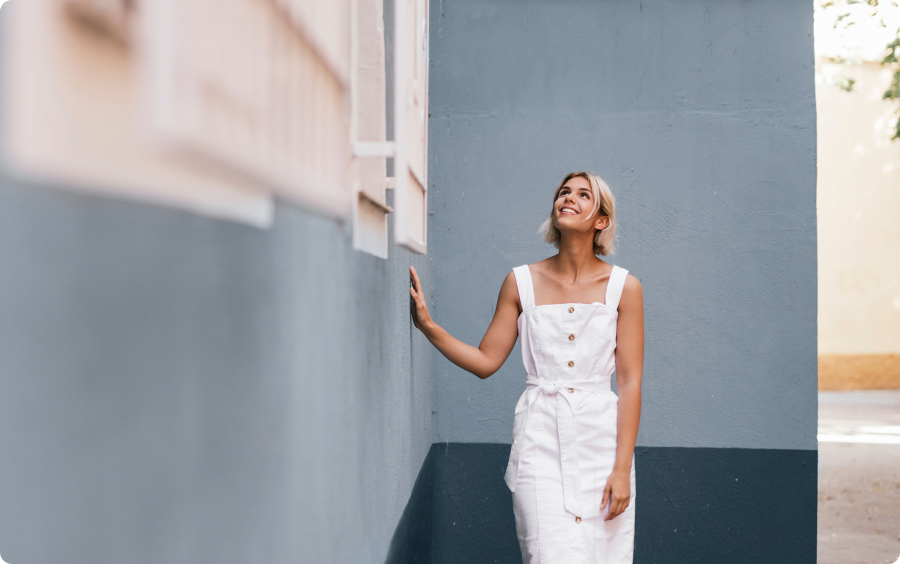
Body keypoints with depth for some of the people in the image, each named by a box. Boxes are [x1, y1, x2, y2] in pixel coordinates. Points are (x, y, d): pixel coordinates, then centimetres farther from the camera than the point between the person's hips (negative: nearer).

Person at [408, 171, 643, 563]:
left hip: (601, 440, 0)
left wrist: (622, 468, -7)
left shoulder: (623, 287, 1)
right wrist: (427, 325, -4)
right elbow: (485, 361, 6)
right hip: (540, 442, 0)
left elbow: (630, 382, -2)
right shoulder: (522, 282, 5)